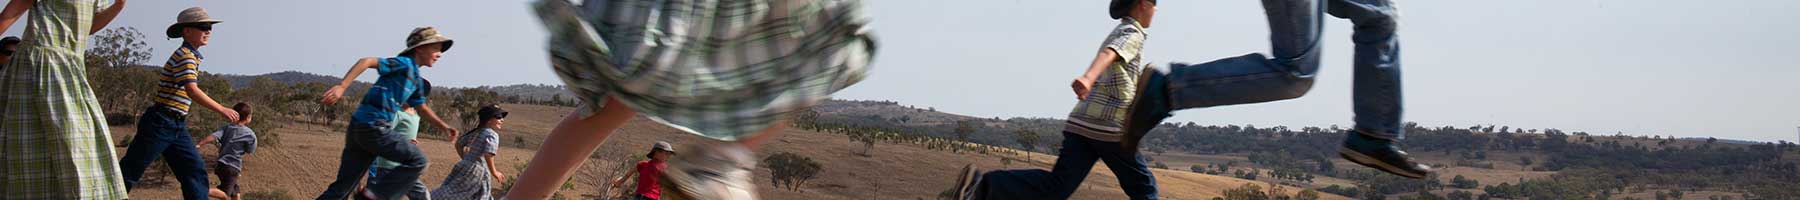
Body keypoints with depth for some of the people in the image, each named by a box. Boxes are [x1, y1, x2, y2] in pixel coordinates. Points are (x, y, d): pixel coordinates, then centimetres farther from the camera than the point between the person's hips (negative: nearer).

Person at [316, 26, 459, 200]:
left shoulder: (415, 77, 22)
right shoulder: (404, 64, -6)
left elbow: (421, 107, 40)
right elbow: (366, 62, -17)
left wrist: (442, 126, 42)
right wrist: (341, 87, -26)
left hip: (359, 127, 9)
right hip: (373, 127, -9)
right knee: (417, 161, -5)